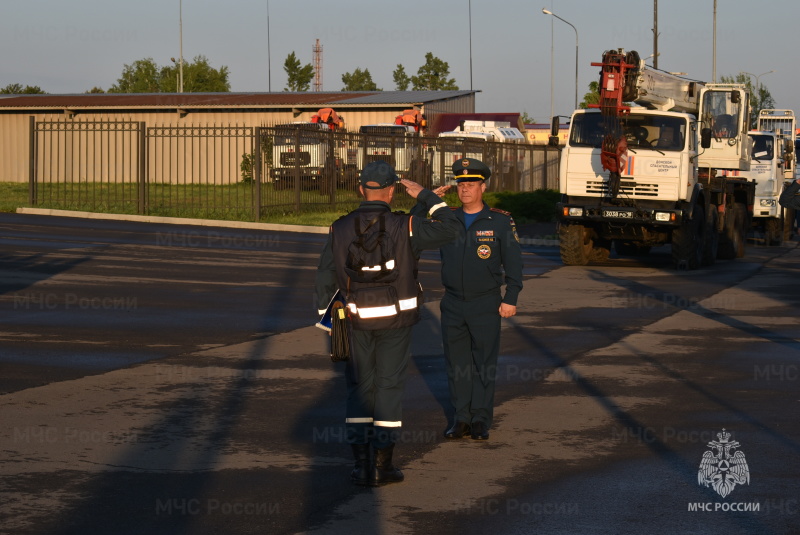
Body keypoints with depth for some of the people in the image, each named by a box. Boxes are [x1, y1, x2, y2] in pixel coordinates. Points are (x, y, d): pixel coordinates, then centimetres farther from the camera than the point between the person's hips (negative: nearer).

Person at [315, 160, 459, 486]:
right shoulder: (403, 227, -15)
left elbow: (325, 278, -1)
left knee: (360, 388, 10)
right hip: (396, 319, -2)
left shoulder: (340, 229, -6)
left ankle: (361, 465, 7)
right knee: (389, 387, 4)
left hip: (359, 319, 2)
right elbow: (449, 229, -6)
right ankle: (381, 465, 3)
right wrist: (424, 195, 3)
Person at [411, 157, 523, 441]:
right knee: (457, 362, 6)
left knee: (484, 363, 2)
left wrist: (511, 299, -7)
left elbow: (513, 262, -1)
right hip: (453, 304, 3)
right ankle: (461, 418, 14)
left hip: (486, 305, -3)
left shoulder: (500, 221, -3)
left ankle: (481, 420, 10)